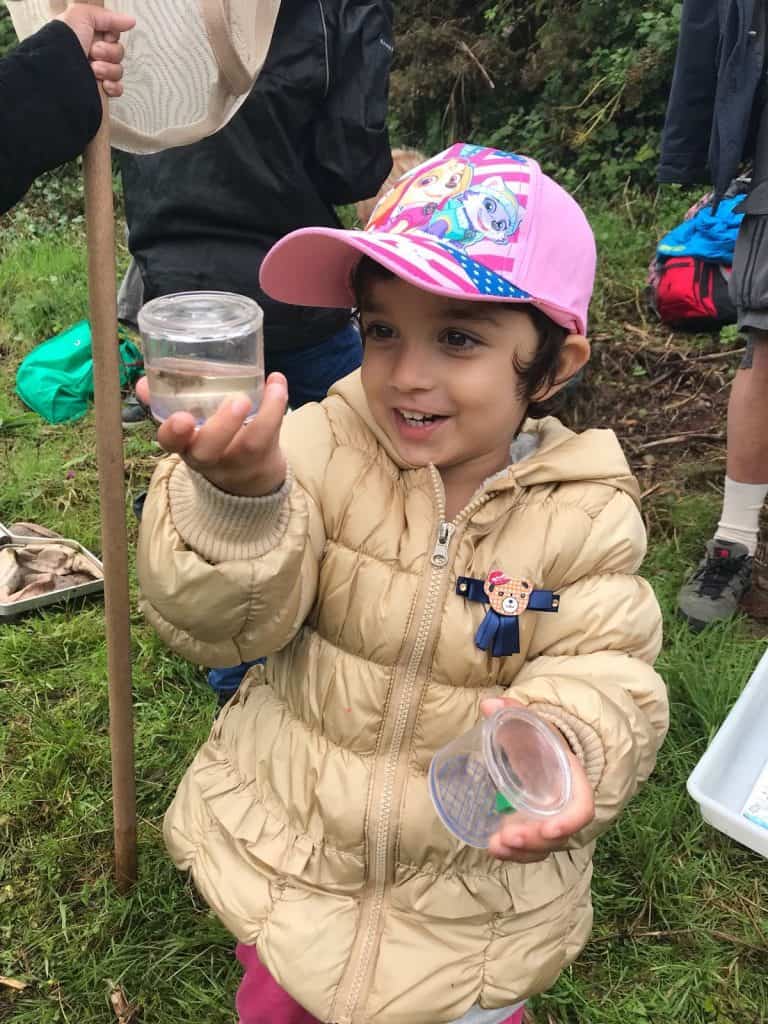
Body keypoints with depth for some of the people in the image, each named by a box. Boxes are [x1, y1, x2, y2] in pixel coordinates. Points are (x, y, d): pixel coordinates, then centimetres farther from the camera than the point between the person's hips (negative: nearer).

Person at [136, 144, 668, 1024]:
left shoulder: (587, 518, -16)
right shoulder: (322, 447, -18)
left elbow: (603, 678, -16)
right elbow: (221, 624, -23)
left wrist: (565, 737, -40)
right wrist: (236, 498, -44)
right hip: (283, 851, 1)